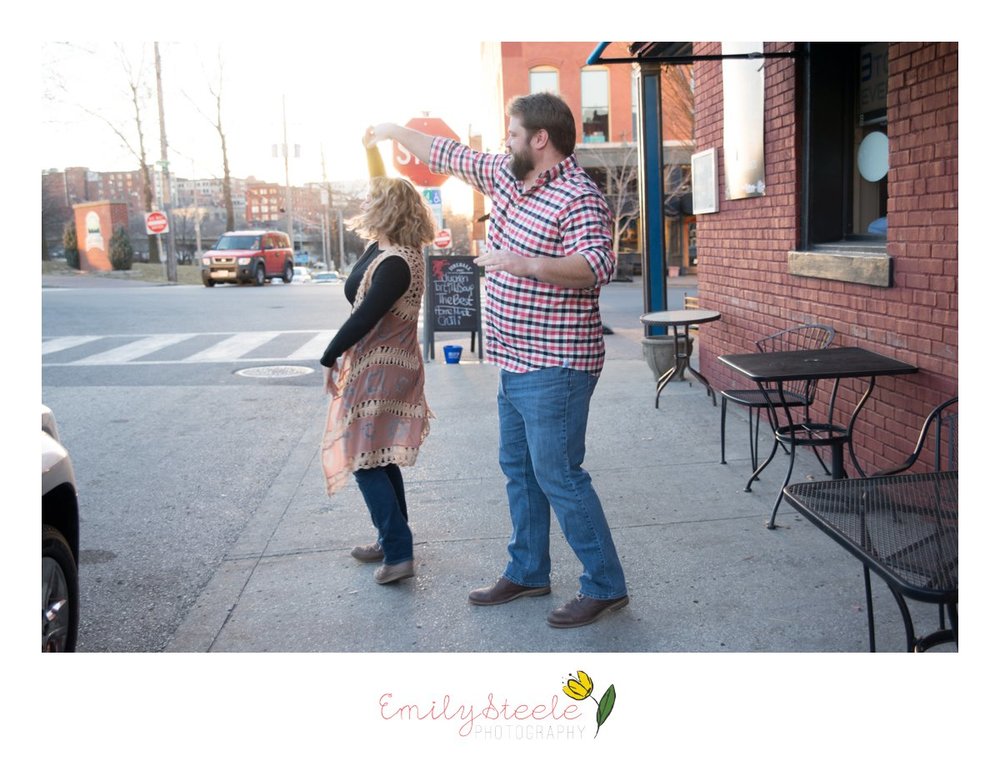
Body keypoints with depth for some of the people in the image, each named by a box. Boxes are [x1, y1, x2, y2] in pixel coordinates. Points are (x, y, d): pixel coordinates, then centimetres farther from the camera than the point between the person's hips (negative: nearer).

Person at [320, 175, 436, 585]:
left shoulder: (396, 263, -23)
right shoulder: (382, 249, 7)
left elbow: (364, 317, -24)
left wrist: (329, 358, -15)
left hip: (380, 374, -10)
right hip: (378, 368, 10)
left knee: (365, 462, -3)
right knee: (380, 458, 19)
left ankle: (398, 553, 0)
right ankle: (391, 540, 31)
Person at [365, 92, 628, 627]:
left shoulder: (579, 197, -17)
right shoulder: (505, 175, 10)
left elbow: (598, 264, -30)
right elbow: (449, 156, 23)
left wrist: (525, 264, -39)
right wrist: (394, 132, 30)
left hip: (554, 368, -10)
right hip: (515, 363, 10)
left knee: (559, 477, -5)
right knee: (518, 469, 17)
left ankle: (605, 586, 9)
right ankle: (527, 573, 31)